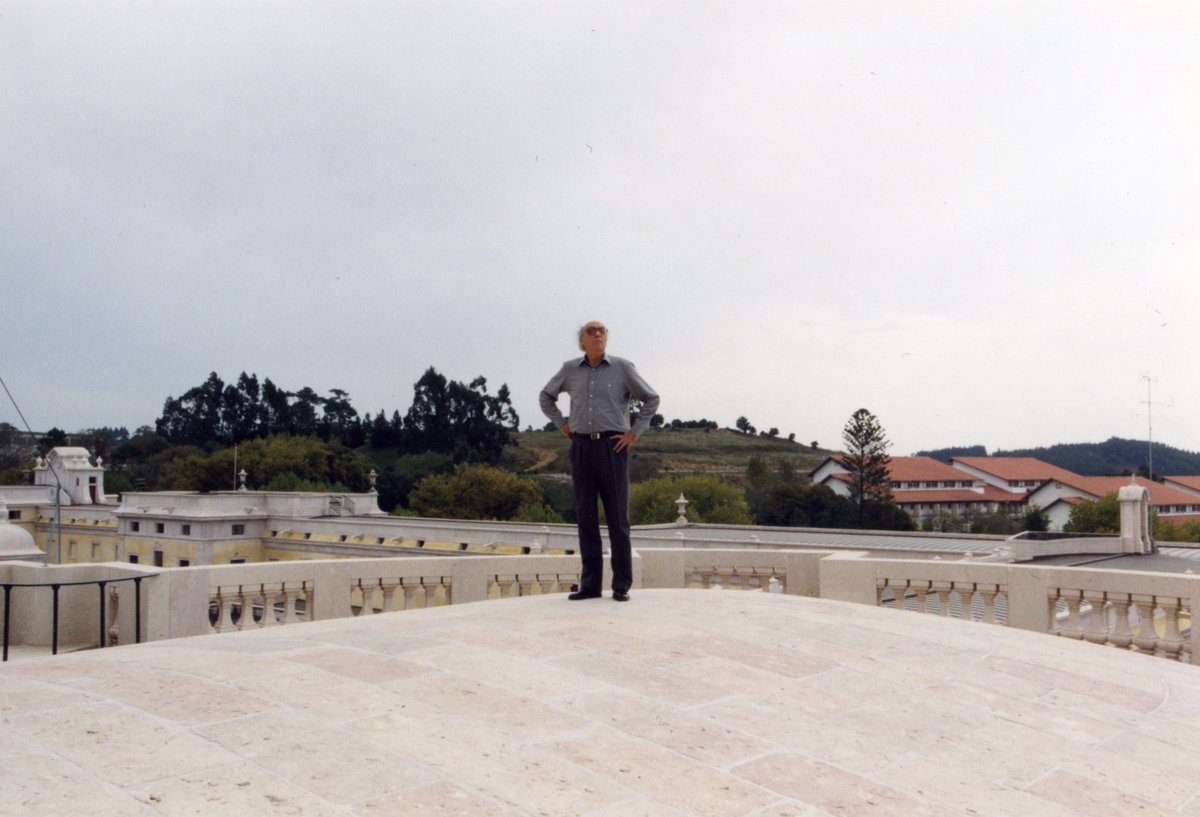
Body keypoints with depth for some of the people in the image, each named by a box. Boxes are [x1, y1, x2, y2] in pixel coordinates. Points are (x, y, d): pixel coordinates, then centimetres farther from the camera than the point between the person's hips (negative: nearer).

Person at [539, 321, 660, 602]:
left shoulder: (622, 367, 2)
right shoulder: (570, 369, 9)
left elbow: (651, 399, 8)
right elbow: (546, 396, 25)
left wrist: (634, 433, 1)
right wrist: (561, 424, 13)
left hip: (612, 446, -3)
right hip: (581, 447, 3)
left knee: (617, 516, -2)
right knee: (586, 515, 4)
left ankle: (621, 585, 5)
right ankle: (590, 584, 11)